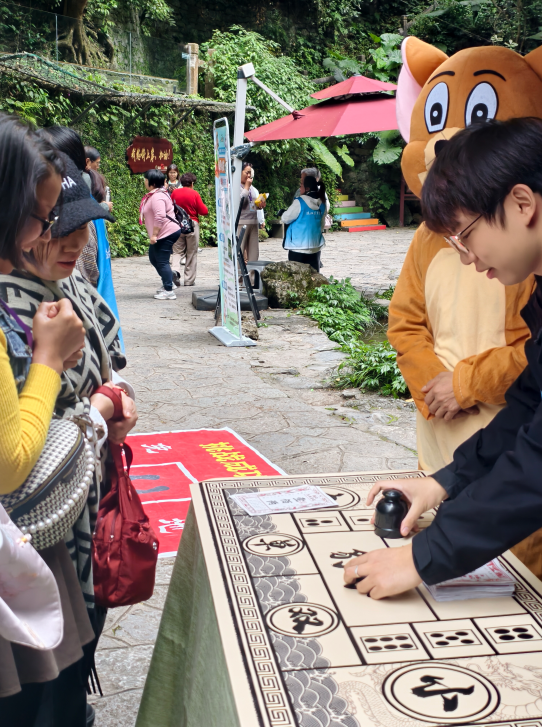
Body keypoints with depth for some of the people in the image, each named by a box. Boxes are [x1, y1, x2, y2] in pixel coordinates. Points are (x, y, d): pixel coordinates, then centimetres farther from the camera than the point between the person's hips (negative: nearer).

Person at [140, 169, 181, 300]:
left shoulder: (157, 197, -20)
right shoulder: (154, 195, 15)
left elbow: (160, 217, -30)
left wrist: (154, 235, -26)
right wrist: (153, 234, 26)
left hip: (166, 234, -11)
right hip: (162, 234, 11)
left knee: (162, 261, -6)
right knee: (153, 258, 20)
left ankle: (169, 291, -1)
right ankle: (167, 283, 29)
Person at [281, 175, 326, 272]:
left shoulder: (300, 202, -12)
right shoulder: (321, 204, 6)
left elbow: (285, 219, -5)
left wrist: (284, 212, 15)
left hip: (298, 246, -5)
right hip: (315, 246, 6)